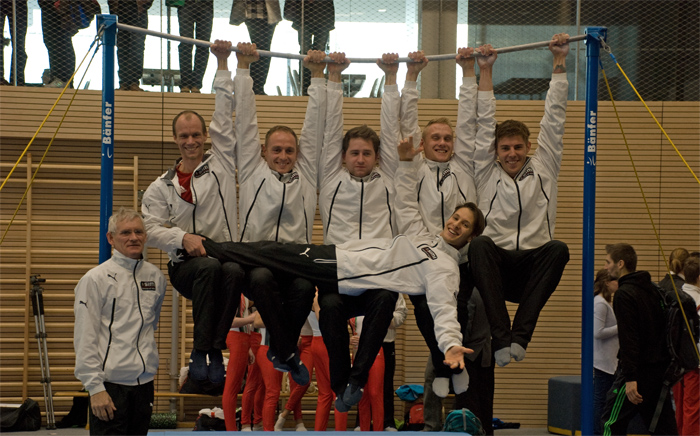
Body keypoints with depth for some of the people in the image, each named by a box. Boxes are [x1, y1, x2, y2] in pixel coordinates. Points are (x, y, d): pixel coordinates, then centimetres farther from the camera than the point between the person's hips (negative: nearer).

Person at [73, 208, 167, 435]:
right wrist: (95, 388, -15)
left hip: (144, 383, 6)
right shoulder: (95, 279, -8)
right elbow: (85, 339, -11)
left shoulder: (155, 276, 10)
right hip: (110, 384, -6)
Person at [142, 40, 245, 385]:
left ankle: (215, 350, -31)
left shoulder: (221, 165, 13)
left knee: (234, 271, -37)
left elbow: (224, 121, 12)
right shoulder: (162, 187, 15)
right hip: (185, 266, 0)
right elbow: (152, 228, 6)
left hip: (225, 255, 0)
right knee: (209, 267, -36)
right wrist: (183, 237, -14)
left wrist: (223, 65, 13)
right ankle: (200, 351, -31)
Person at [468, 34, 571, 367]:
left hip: (533, 269, 0)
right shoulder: (487, 173, 14)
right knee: (479, 244, -34)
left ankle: (520, 336, -35)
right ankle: (501, 339, -41)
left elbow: (554, 119, 13)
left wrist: (559, 63, 10)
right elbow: (485, 123, 13)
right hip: (497, 267, 0)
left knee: (557, 249, -33)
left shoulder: (543, 169, 15)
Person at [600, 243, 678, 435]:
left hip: (640, 369, -8)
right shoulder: (653, 289, 12)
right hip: (661, 368, 8)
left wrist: (630, 378, -23)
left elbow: (628, 340, -20)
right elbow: (664, 328, 17)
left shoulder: (624, 294, -13)